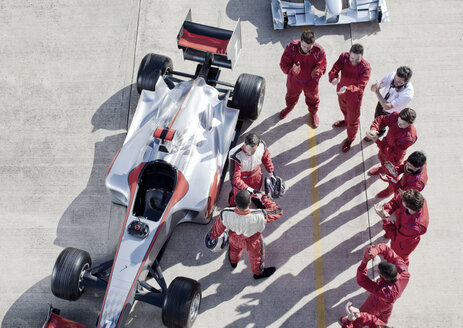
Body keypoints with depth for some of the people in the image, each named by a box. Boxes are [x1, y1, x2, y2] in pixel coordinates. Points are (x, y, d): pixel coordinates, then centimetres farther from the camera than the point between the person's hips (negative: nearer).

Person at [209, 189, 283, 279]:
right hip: (252, 243, -2)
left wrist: (213, 237, 5)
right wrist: (263, 198, -18)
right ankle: (258, 273, 63)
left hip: (234, 239, 2)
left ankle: (233, 262, 72)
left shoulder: (225, 214, -40)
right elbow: (278, 211, -27)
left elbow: (218, 228, -17)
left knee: (234, 249, 39)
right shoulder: (259, 216, -46)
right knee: (256, 255, 33)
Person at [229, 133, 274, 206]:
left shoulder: (262, 145, -26)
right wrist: (247, 188, -41)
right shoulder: (236, 156, -42)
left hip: (256, 175, 4)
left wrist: (271, 172, 7)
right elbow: (234, 178, -36)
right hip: (241, 178, -4)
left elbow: (266, 157, -1)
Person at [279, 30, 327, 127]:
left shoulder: (319, 51, -31)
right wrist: (292, 70, -51)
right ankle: (289, 107, 69)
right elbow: (283, 64, -27)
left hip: (310, 81, 0)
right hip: (294, 79, 1)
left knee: (312, 97, 29)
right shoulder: (291, 47, -33)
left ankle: (313, 112, 63)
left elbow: (322, 66, -19)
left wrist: (317, 71, -46)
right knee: (291, 94, 32)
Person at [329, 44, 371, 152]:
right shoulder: (344, 57, -23)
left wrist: (347, 89, -57)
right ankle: (346, 121, 69)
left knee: (353, 119, 14)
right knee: (343, 108, 34)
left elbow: (360, 86, -37)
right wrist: (333, 78, -53)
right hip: (341, 90, 5)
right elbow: (334, 70, -29)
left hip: (354, 96, -5)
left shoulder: (366, 68, -33)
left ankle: (350, 138, 42)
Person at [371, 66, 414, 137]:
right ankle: (380, 131, 65)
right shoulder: (392, 75, -29)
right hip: (381, 104, 5)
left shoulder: (408, 94, -42)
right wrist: (375, 86, -45)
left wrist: (377, 91, -45)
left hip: (392, 113, -5)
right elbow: (373, 88, -21)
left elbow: (387, 106, -42)